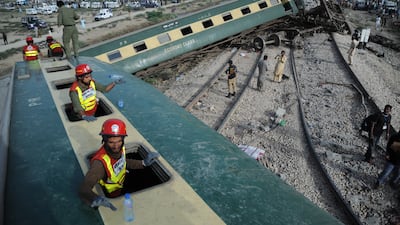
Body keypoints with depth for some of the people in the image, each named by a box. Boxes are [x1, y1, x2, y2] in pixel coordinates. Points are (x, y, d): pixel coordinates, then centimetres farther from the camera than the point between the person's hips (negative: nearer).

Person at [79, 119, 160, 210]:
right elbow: (84, 189, -50)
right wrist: (95, 199, -72)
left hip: (123, 179, 6)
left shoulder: (120, 148, -22)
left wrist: (143, 163, -13)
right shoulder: (100, 162, -42)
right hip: (115, 193, -6)